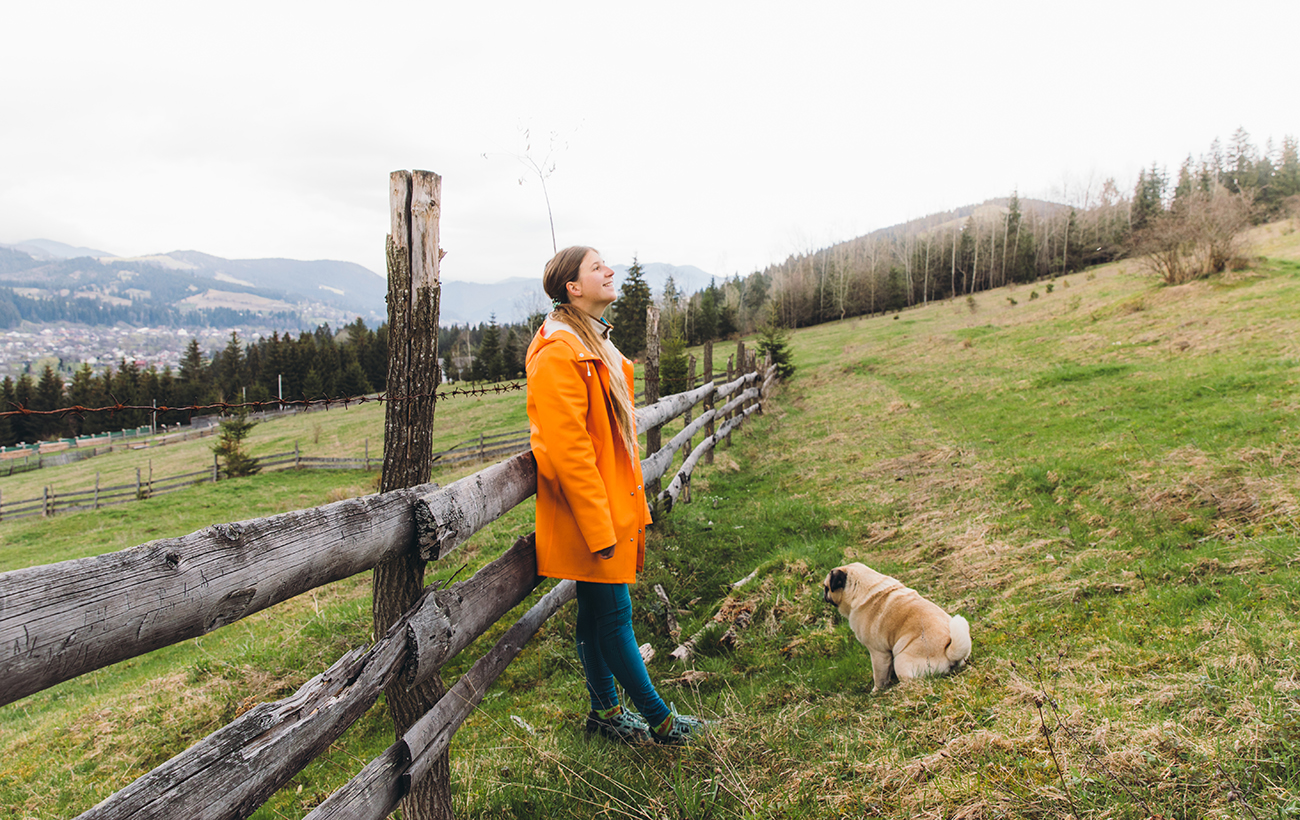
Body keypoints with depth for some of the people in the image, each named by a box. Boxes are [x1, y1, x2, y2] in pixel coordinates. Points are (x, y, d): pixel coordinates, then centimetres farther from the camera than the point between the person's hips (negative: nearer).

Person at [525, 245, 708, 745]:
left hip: (610, 508, 10)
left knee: (596, 611, 17)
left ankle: (605, 710, 29)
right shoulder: (558, 352, -18)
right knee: (614, 615, 2)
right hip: (590, 512, -10)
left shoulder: (595, 344, 15)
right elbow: (567, 448, -22)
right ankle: (658, 719, 14)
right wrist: (599, 527, -22)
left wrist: (630, 506, 20)